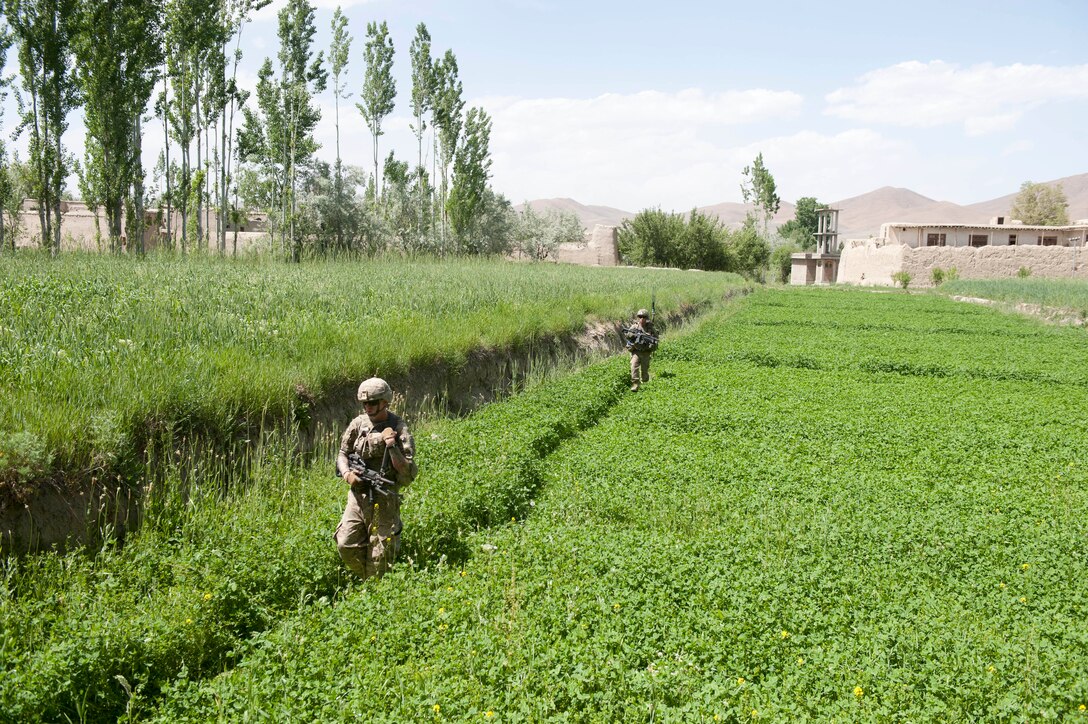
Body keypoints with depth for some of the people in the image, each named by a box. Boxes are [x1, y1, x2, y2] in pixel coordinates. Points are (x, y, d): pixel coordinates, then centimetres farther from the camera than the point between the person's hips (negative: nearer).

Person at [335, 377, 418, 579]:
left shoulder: (399, 429, -9)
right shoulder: (358, 424, 4)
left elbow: (409, 473, -12)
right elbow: (343, 453, 16)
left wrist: (392, 447, -24)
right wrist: (347, 474, -4)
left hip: (383, 499, -4)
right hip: (357, 494, 4)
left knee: (379, 556, 1)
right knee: (346, 544, 1)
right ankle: (365, 579, 26)